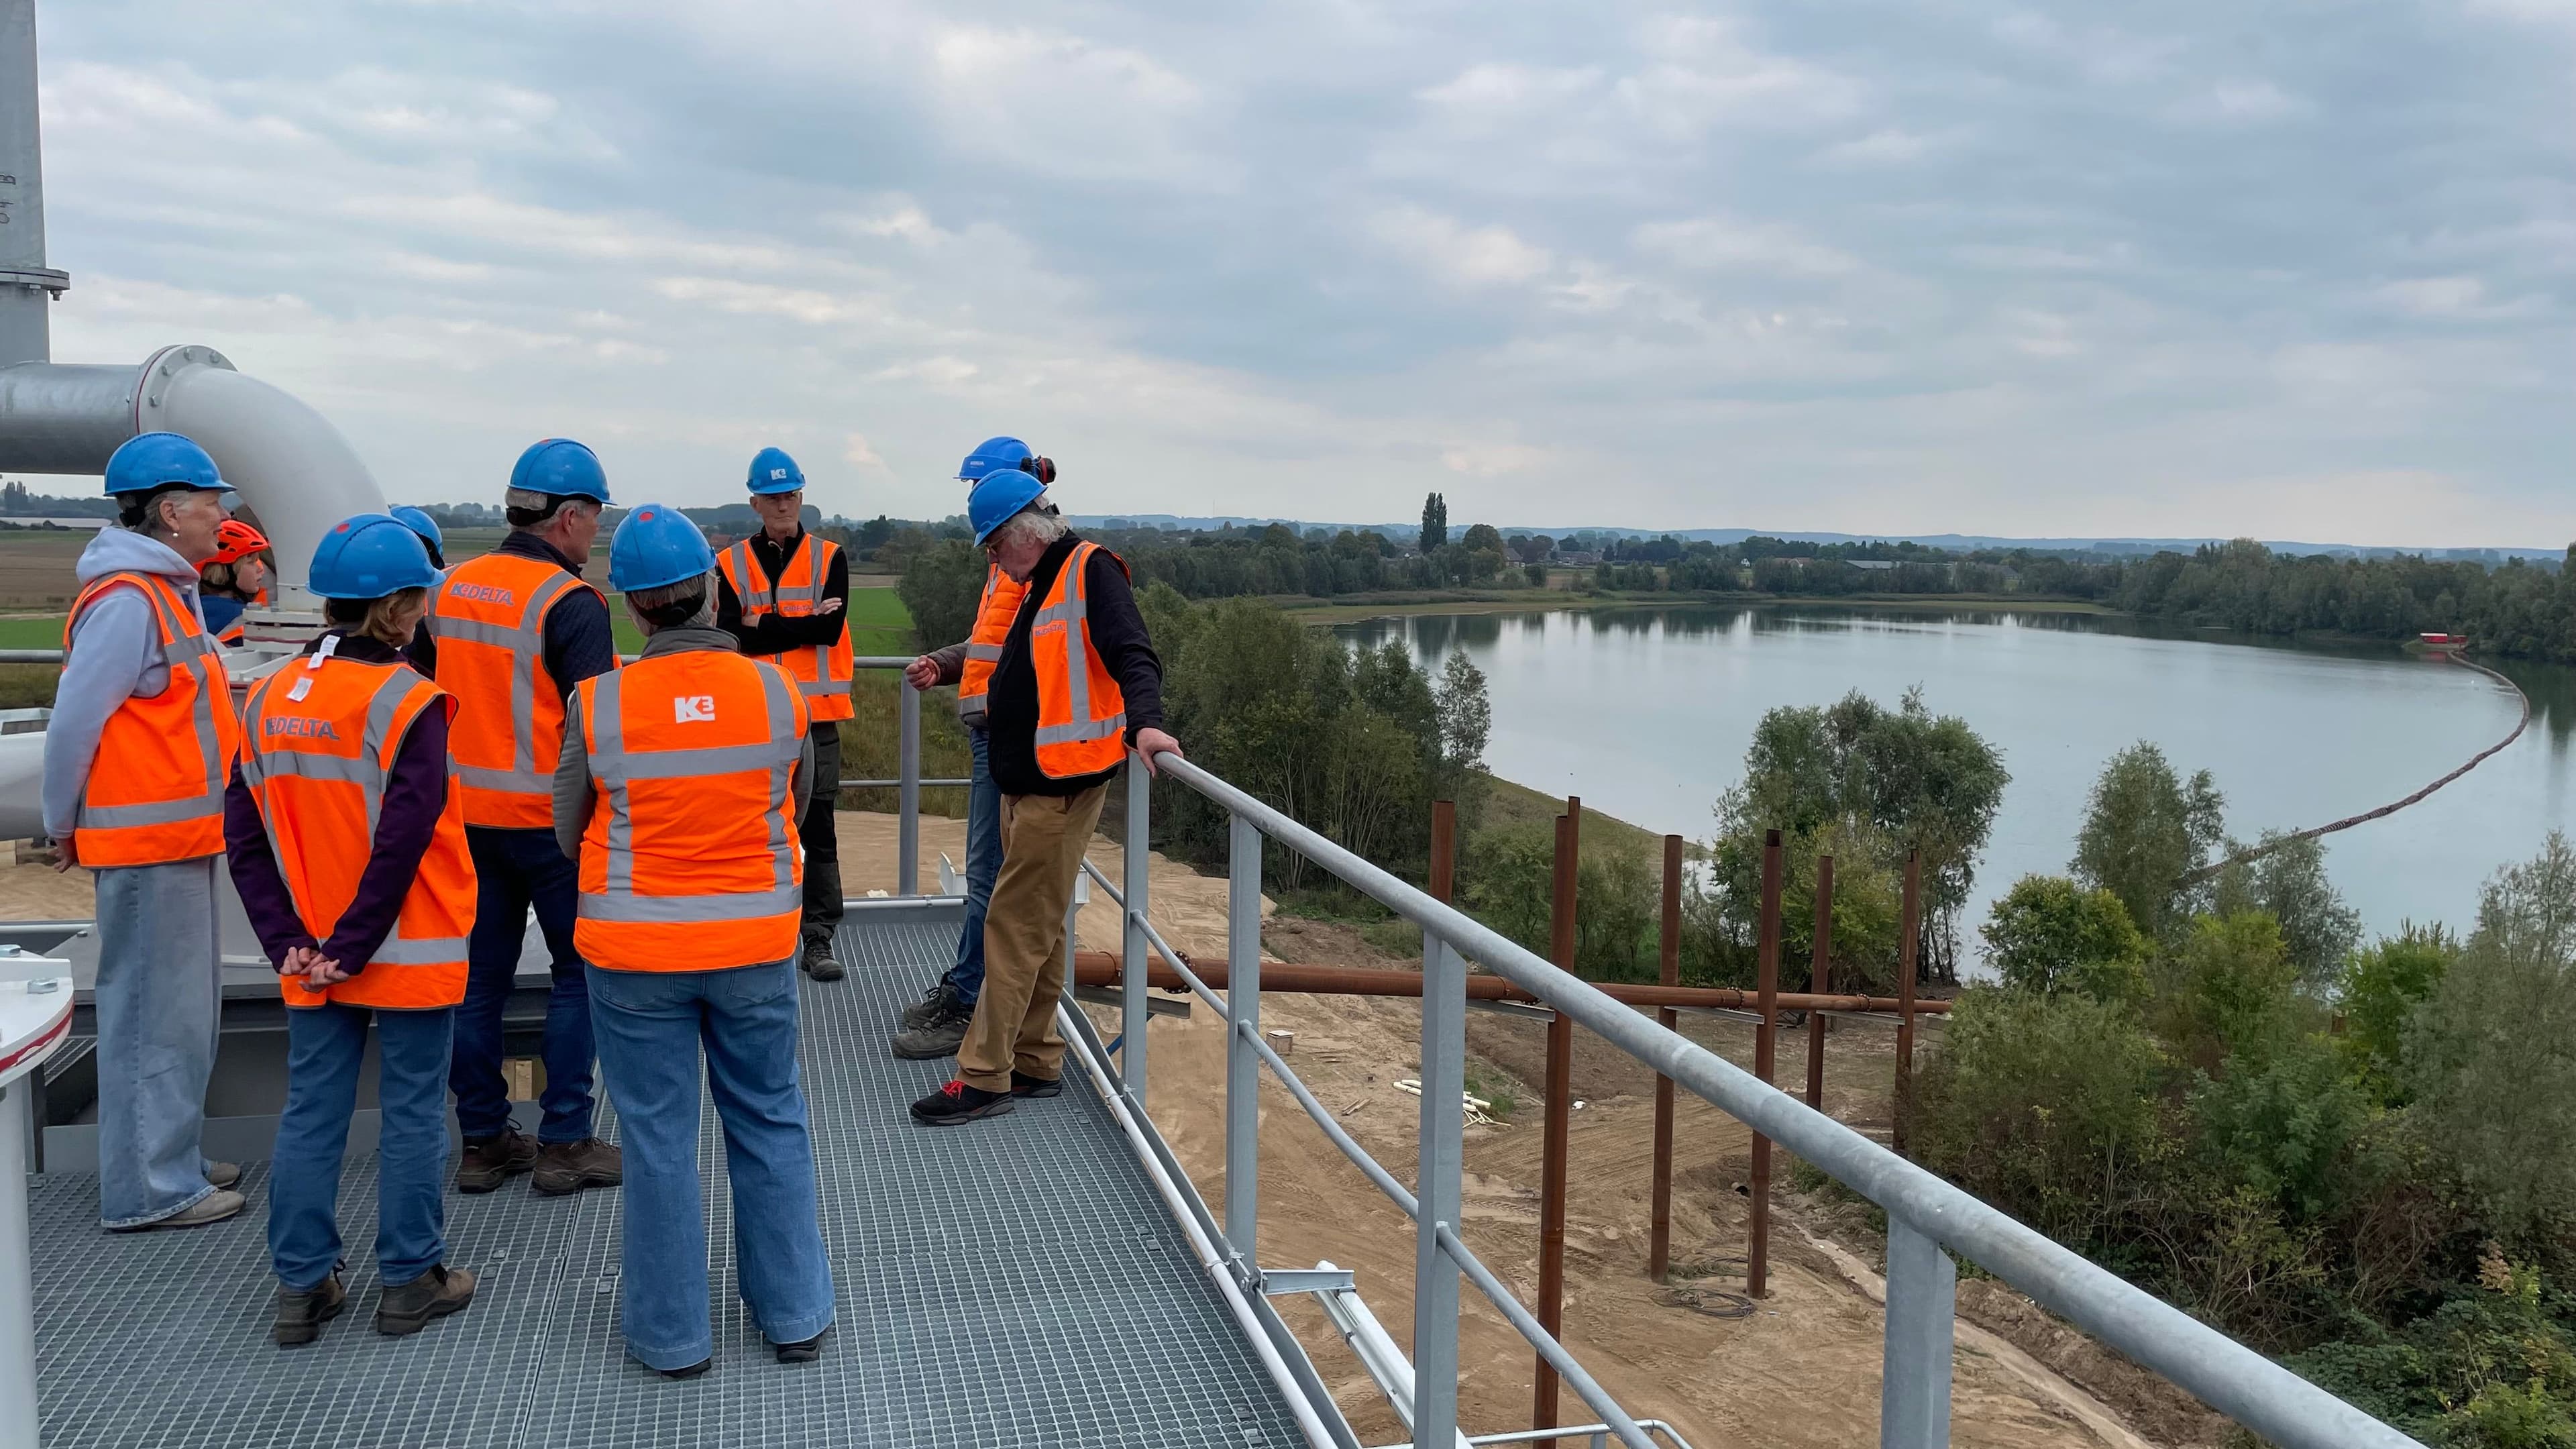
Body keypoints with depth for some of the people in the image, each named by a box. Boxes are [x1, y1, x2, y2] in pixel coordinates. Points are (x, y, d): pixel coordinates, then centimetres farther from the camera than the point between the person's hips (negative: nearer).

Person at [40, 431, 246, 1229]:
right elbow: (74, 722, -18)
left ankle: (173, 1156, 29)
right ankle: (149, 1188, 6)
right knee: (157, 1012, -3)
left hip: (178, 837, 10)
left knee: (184, 1005, 17)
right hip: (149, 842, -10)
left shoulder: (165, 594, 14)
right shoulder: (127, 602, -17)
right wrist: (65, 827, -7)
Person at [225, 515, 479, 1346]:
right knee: (413, 1113, 7)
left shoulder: (269, 700, 4)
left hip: (311, 960, 6)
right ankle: (410, 1282, 17)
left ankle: (302, 1287, 21)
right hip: (410, 958, -5)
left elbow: (244, 834, 1)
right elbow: (402, 839, -22)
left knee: (311, 1113, 13)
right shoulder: (406, 702, -16)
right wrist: (355, 947, -14)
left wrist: (287, 942, -1)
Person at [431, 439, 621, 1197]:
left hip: (469, 813, 7)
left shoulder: (451, 587, 6)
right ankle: (565, 1142, 7)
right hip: (550, 820, -7)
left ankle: (482, 1141, 20)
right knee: (579, 974, 5)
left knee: (481, 977, 13)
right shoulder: (570, 603, -15)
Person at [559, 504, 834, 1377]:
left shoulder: (598, 704, -12)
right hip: (757, 945, 1)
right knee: (770, 1123, 16)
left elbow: (571, 830, 1)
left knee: (659, 1135, 11)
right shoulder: (776, 691, -9)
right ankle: (795, 1315, 27)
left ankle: (672, 1334, 23)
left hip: (635, 951, -1)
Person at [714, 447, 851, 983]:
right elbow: (729, 633, -9)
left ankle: (819, 939, 7)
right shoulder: (732, 563, 6)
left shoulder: (829, 557, 3)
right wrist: (802, 623, -14)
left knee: (819, 831, 1)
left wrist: (761, 626, -9)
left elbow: (831, 628, -11)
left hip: (816, 714, -1)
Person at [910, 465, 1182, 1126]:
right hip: (1026, 781, 10)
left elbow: (1132, 656, -24)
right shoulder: (1041, 583, 17)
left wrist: (1143, 723, -40)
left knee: (1016, 926, -5)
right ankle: (1035, 1063, 24)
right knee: (1036, 928, 15)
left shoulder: (1092, 571, -12)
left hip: (1062, 786, -10)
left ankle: (984, 1077, 1)